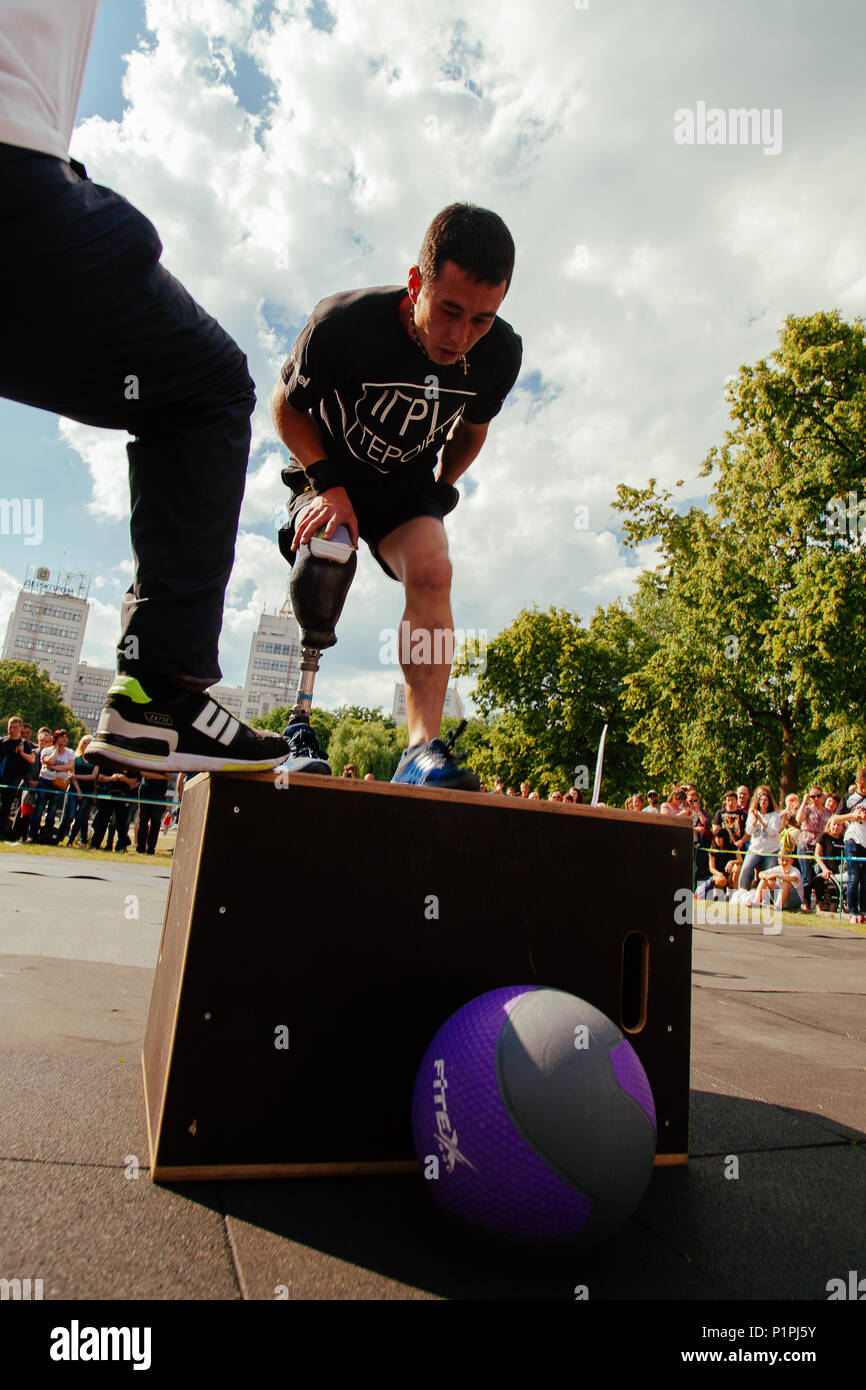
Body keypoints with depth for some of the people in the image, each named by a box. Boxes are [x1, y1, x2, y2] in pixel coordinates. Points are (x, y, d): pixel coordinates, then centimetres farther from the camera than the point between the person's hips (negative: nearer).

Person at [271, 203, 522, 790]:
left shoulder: (500, 353, -16)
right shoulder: (344, 323, -27)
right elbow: (287, 406, -10)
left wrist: (441, 491, 1)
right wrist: (328, 483, -20)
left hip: (408, 485, 2)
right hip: (329, 477, -2)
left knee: (432, 570, -26)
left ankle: (422, 750, -28)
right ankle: (299, 732, -15)